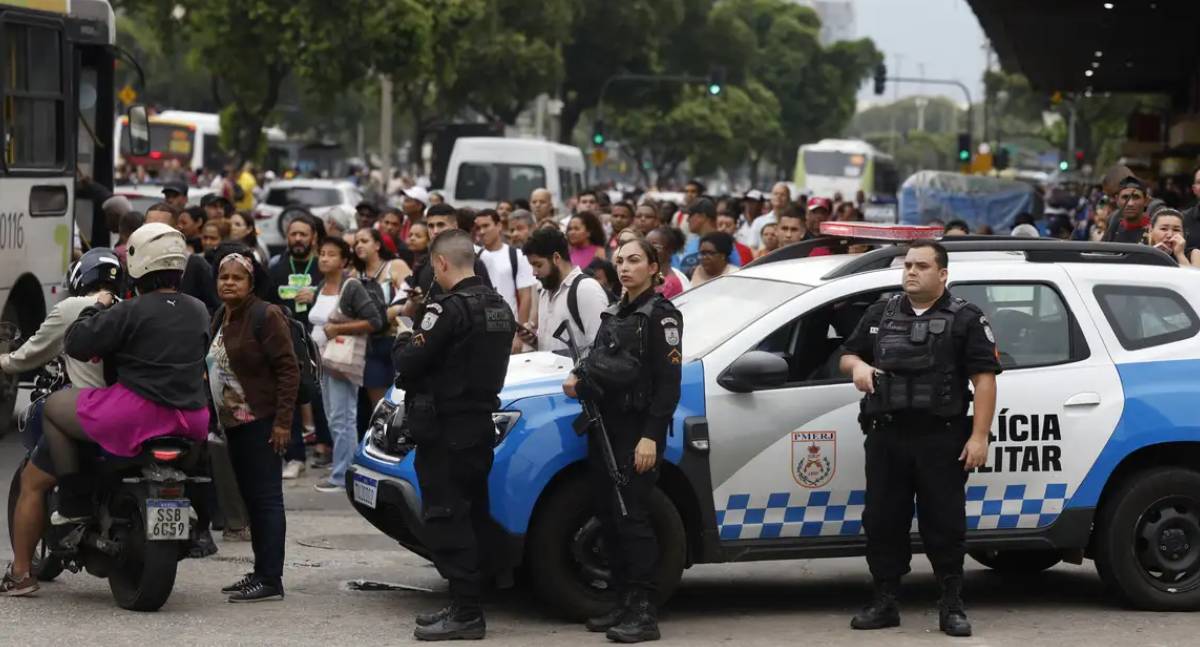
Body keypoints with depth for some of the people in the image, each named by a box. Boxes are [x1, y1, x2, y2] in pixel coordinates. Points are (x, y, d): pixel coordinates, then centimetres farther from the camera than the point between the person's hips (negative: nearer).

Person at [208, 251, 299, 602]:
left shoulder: (265, 316, -11)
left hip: (260, 423, -9)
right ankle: (260, 572, 18)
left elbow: (288, 370, -15)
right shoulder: (221, 318, 16)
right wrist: (218, 417, 17)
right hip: (234, 423, 9)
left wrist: (283, 421, -20)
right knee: (251, 499, 12)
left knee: (266, 498, -9)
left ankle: (271, 579, -10)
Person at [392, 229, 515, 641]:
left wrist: (401, 352, 4)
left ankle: (465, 612, -8)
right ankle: (467, 605, 20)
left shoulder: (449, 309, -17)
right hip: (481, 424, 9)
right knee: (472, 516, 14)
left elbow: (410, 363, -18)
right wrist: (417, 352, 8)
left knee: (447, 520, -6)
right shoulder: (499, 307, 12)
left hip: (445, 429, -9)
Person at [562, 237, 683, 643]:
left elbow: (668, 382, -12)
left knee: (631, 517, -12)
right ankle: (624, 605, 14)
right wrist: (579, 379, 4)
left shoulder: (661, 316, -6)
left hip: (638, 430, -8)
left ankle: (643, 613, -12)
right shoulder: (614, 314, 17)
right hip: (605, 427, 8)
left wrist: (651, 436, -19)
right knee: (608, 517, 7)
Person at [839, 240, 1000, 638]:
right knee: (882, 521, 6)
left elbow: (984, 379, -5)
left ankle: (952, 606, 5)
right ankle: (884, 603, 14)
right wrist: (857, 366, -4)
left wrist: (978, 437, -13)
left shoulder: (965, 320, 0)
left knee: (944, 523, -1)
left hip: (941, 440, -4)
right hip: (886, 438, 4)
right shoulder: (880, 314, 15)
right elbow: (848, 354, 22)